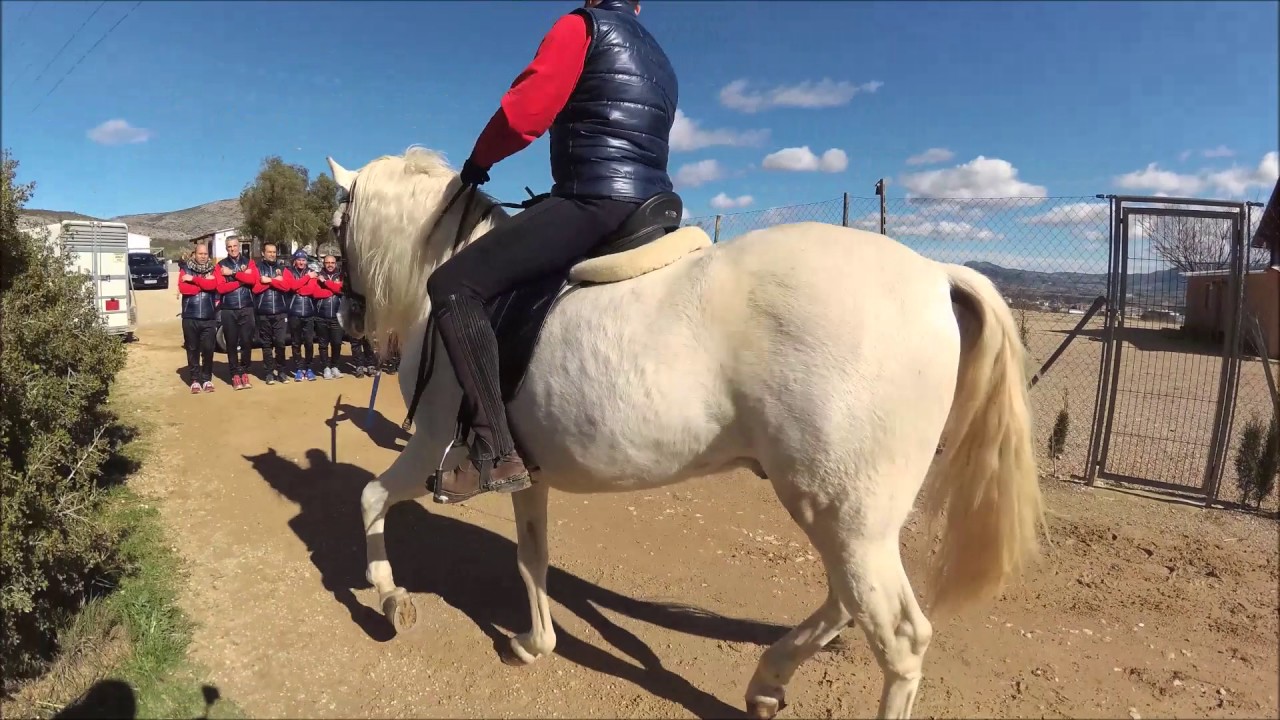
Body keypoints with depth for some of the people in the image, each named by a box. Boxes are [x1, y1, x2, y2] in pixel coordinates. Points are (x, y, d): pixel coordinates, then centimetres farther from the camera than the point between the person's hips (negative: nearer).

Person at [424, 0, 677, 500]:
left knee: (452, 286, -12)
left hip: (593, 204, -9)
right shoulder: (660, 61, 28)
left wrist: (478, 160, 11)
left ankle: (496, 453, -21)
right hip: (650, 211, 9)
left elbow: (523, 112, -7)